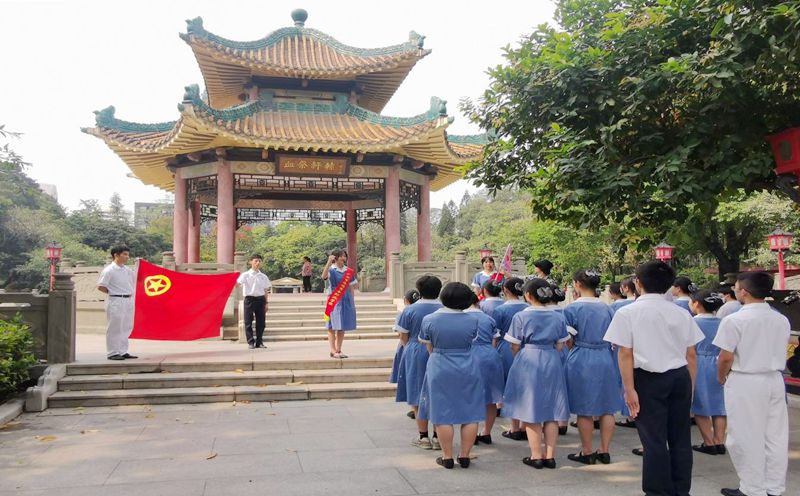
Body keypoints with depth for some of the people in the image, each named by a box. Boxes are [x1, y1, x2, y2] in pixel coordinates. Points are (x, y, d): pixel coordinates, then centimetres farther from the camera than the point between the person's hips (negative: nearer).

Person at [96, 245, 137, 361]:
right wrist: (113, 293, -8)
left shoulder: (128, 270, 11)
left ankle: (123, 352, 20)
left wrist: (131, 293, 12)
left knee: (126, 327, 11)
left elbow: (133, 281, 26)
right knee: (114, 328, -2)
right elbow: (100, 287, -11)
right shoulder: (109, 270, -10)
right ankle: (112, 353, 6)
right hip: (115, 301, -8)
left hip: (128, 301, 8)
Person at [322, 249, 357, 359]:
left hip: (346, 300, 5)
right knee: (333, 327, -1)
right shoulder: (331, 270, -7)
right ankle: (333, 351, 1)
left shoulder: (348, 271, 9)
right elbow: (324, 276, -29)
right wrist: (329, 262, -38)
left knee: (342, 327, 8)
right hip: (335, 300, -5)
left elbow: (354, 286, 16)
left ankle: (338, 350, 16)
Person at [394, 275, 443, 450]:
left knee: (418, 397, 8)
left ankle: (423, 437, 12)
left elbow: (403, 336, -3)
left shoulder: (410, 310, -8)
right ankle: (438, 437, 13)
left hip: (416, 355, -1)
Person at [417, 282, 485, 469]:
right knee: (470, 415, 10)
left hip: (440, 371, -1)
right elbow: (471, 342, 6)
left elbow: (429, 347, 3)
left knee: (442, 415, 6)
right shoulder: (472, 320, -6)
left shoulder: (429, 320, -8)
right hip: (468, 370, 1)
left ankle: (447, 457, 10)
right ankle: (465, 456, 14)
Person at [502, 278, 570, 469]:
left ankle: (536, 456, 8)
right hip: (552, 363, 4)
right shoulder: (559, 317, 5)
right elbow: (559, 346, 7)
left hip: (528, 362, -4)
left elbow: (515, 347, -4)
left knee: (531, 412, 5)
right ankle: (550, 456, 13)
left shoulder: (521, 316, -8)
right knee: (551, 412, 10)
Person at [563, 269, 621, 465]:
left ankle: (587, 453, 13)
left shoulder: (572, 308, -10)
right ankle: (604, 451, 18)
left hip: (582, 360, -4)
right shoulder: (607, 308, 5)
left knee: (584, 410, 5)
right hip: (605, 358, 5)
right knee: (606, 408, 11)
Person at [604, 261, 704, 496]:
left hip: (648, 379, -4)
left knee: (654, 439, 4)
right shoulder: (682, 314, 7)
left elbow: (626, 354, -11)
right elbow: (691, 355, 9)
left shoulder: (628, 313, -6)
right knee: (680, 437, 14)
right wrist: (689, 385, 18)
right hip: (680, 377, 4)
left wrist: (629, 389, -9)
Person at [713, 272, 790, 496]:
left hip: (744, 383, -6)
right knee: (776, 436, 12)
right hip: (775, 380, 6)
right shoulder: (782, 320, 5)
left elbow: (726, 357, -14)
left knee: (747, 437, 3)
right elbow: (780, 352, 14)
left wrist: (721, 377, 3)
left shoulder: (734, 320, -15)